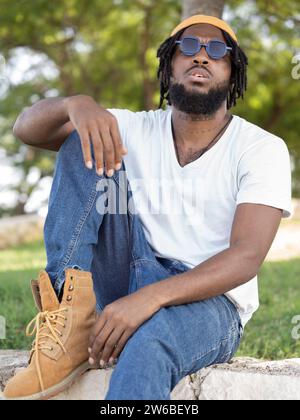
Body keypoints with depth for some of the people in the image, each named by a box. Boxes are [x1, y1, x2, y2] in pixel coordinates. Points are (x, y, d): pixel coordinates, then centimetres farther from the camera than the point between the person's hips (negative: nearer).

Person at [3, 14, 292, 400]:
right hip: (130, 286, 5)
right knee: (84, 144, -12)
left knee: (147, 342, -43)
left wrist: (152, 296, -34)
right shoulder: (135, 129, 7)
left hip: (209, 301, -4)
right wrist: (77, 104, -26)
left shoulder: (263, 149, -5)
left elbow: (247, 257, -18)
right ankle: (71, 322, -26)